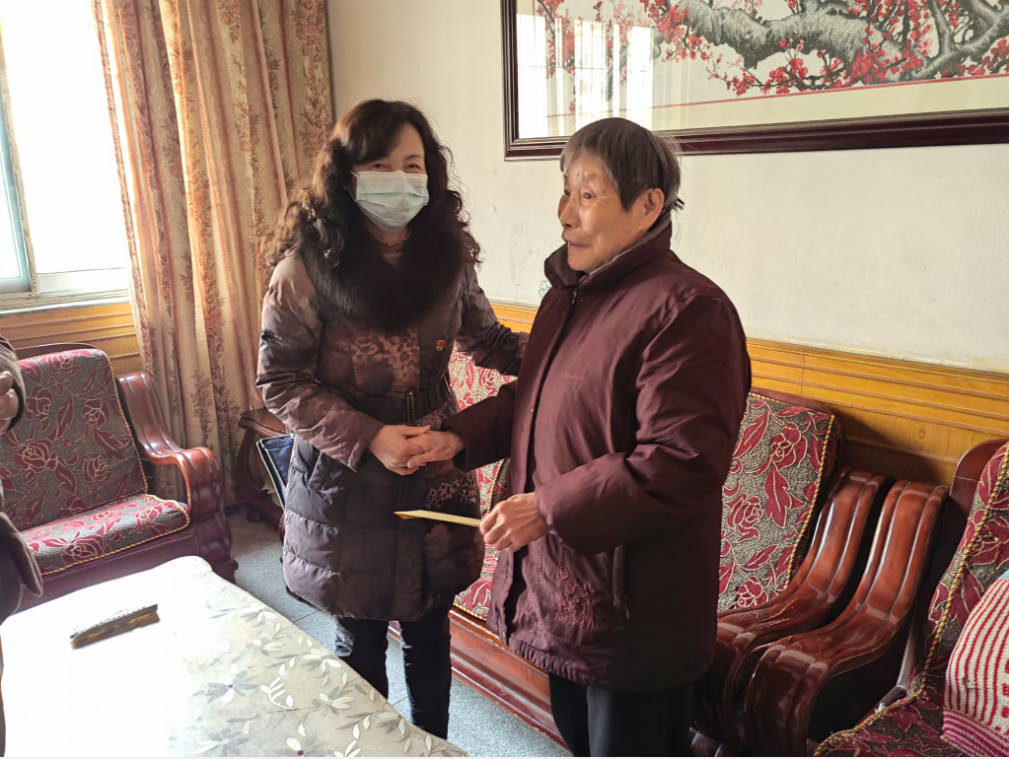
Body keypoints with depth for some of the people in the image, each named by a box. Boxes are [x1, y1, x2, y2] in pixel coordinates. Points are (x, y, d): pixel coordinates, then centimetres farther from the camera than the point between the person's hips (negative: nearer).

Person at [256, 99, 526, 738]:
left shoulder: (448, 253, -3)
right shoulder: (309, 263, -15)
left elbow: (485, 338, 11)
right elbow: (281, 381, -12)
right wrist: (367, 439, -23)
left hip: (437, 472, 3)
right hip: (346, 481, -3)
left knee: (429, 629, 19)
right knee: (362, 636, 15)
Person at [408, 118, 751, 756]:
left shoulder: (688, 310, -22)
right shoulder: (571, 294, 8)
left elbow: (680, 466, -27)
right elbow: (530, 401, 19)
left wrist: (548, 507, -25)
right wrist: (460, 438, 4)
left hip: (633, 605, -9)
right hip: (558, 582, 9)